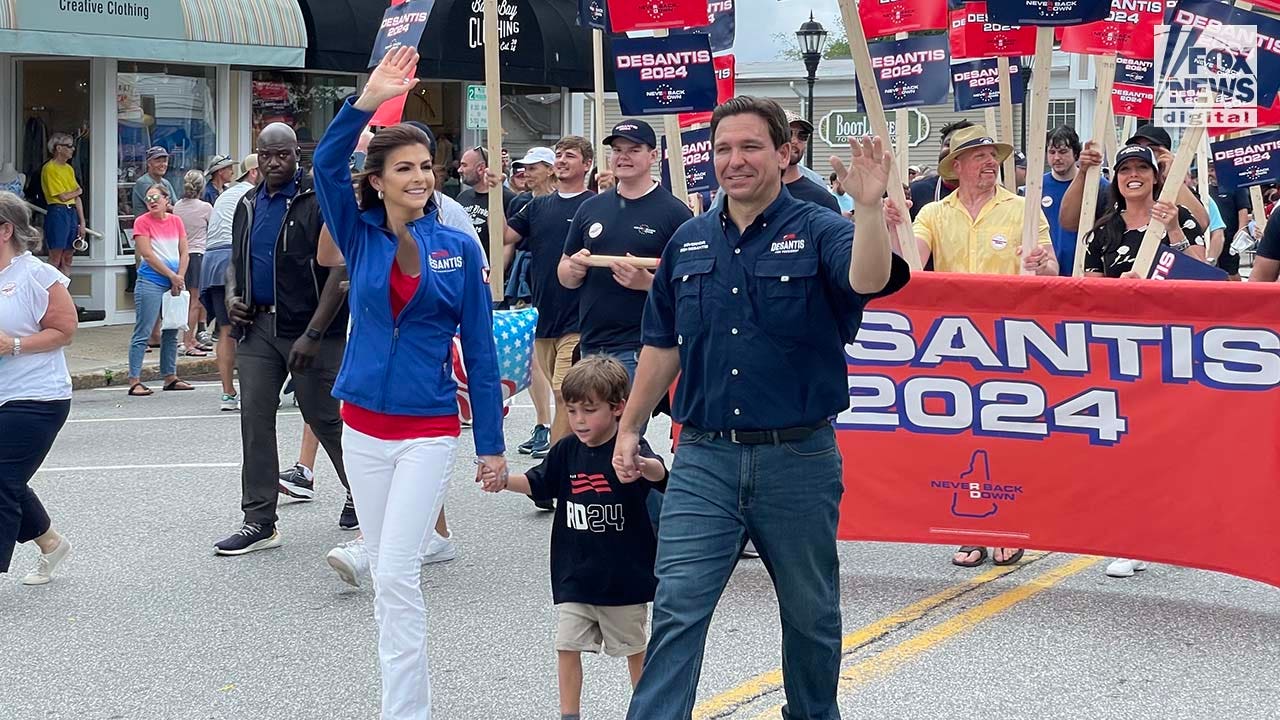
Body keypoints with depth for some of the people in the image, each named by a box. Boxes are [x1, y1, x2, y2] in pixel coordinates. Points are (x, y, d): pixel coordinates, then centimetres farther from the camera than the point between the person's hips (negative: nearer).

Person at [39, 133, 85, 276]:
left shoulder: (69, 168, 14)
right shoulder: (49, 168, -9)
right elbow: (62, 196, -12)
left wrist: (82, 222, 9)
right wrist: (78, 191, 7)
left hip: (72, 212, 8)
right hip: (57, 212, -8)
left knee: (67, 261, 9)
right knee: (55, 261, -7)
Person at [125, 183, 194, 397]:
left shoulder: (176, 221, 10)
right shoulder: (142, 222, -4)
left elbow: (184, 253, 8)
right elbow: (148, 255, -10)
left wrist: (180, 279, -4)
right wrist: (172, 276, -10)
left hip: (174, 282, 6)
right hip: (151, 283, -6)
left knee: (171, 332, 12)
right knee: (143, 333, -7)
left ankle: (170, 377, 21)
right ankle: (134, 381, -7)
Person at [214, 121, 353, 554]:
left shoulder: (318, 202, -10)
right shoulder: (249, 205, 13)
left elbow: (340, 271, -16)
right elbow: (236, 259, 27)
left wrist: (313, 334, -20)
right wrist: (232, 295, 4)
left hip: (310, 329, -6)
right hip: (258, 327, 6)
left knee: (326, 418, 4)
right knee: (254, 421, 1)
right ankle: (259, 522, 5)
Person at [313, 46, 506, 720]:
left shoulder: (459, 248, -3)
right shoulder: (362, 238, 1)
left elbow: (480, 351, -1)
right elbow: (326, 166, -15)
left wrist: (491, 445, -2)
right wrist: (366, 102, -28)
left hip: (428, 430, -3)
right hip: (363, 426, 3)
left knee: (395, 575, -11)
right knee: (385, 574, 10)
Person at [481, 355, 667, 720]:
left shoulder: (630, 448, -15)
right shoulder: (567, 450, 1)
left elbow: (658, 474, -33)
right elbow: (538, 482, 12)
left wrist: (644, 466, -57)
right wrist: (502, 481, -7)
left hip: (624, 572, -4)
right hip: (574, 571, 4)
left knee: (635, 645, 13)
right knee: (568, 644, 1)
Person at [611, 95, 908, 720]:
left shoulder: (818, 232, -5)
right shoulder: (689, 242, 7)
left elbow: (870, 280, -27)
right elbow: (662, 345, 15)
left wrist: (868, 207, -43)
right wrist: (629, 427, 14)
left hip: (799, 458, -2)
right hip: (704, 458, 2)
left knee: (810, 613, 14)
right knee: (677, 608, -6)